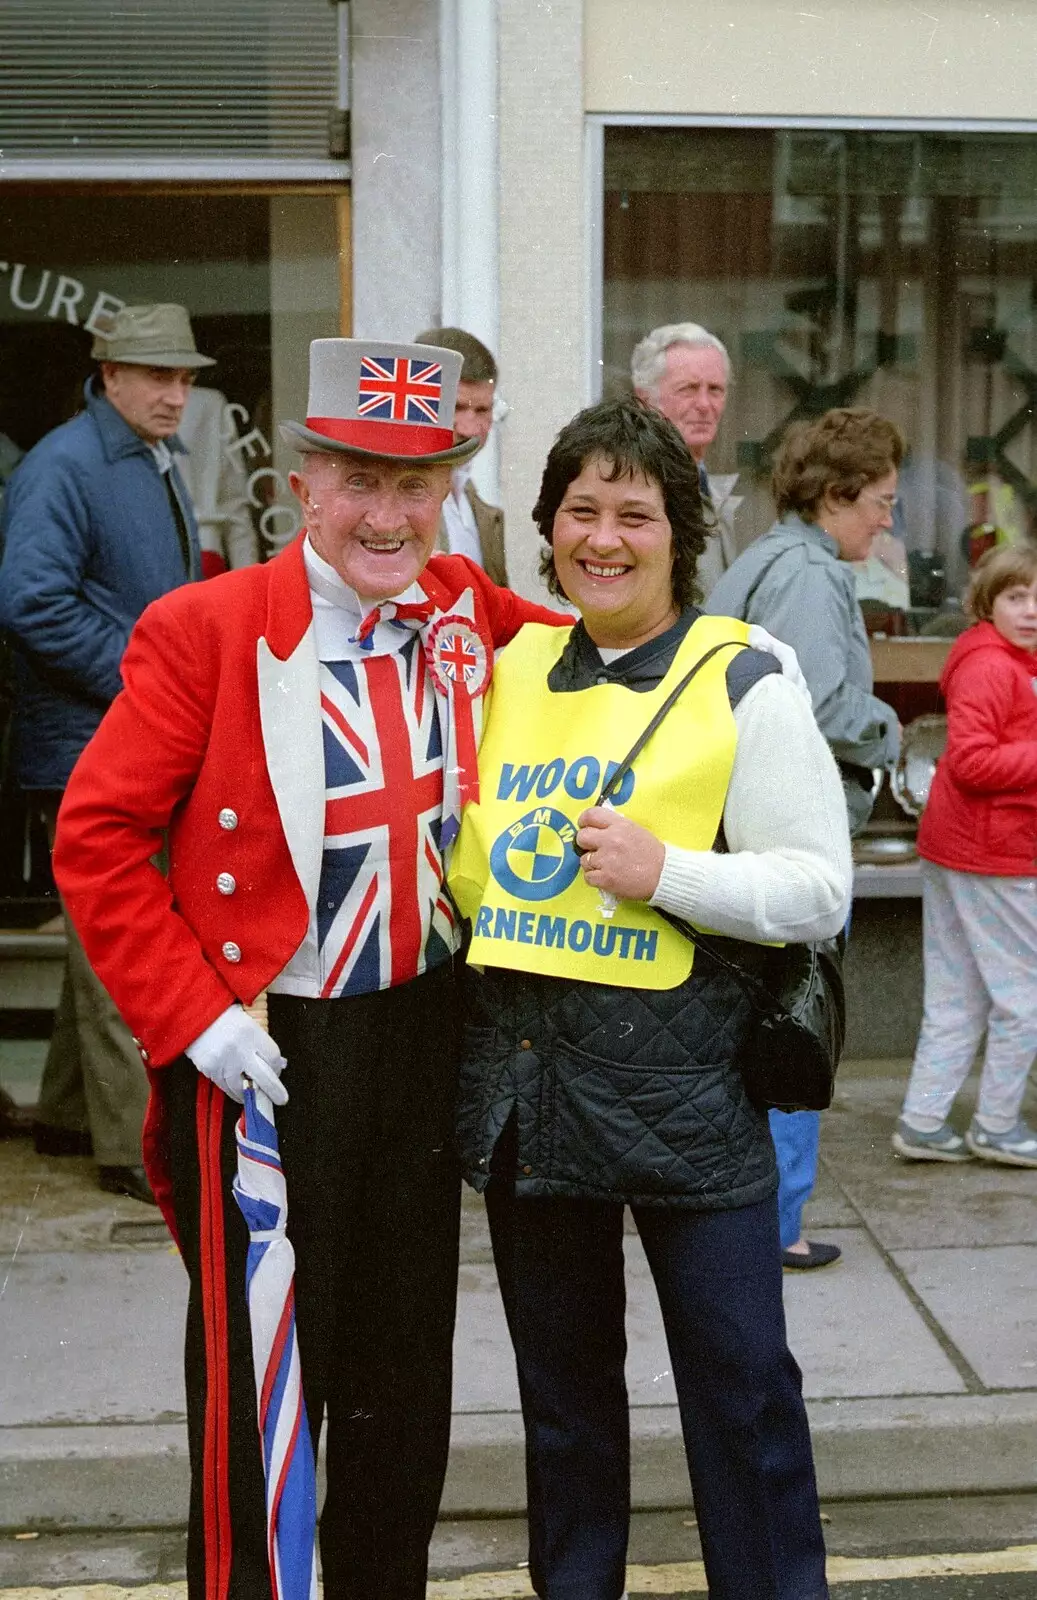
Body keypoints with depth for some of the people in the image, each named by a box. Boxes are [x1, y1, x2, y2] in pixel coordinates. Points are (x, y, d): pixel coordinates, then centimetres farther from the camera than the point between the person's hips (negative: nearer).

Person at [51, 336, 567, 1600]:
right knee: (259, 1383, 7)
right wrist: (190, 1017, -16)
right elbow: (95, 841, -13)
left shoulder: (467, 609, 0)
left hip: (420, 1037, 5)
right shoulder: (204, 629, -13)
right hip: (264, 1056, -5)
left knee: (403, 1374, 18)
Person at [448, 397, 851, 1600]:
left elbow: (819, 890, -10)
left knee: (738, 1378, 5)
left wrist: (665, 872, -21)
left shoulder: (743, 684, -6)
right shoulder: (510, 668, 10)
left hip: (679, 1081, -5)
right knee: (561, 1375, 19)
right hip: (521, 1079, 5)